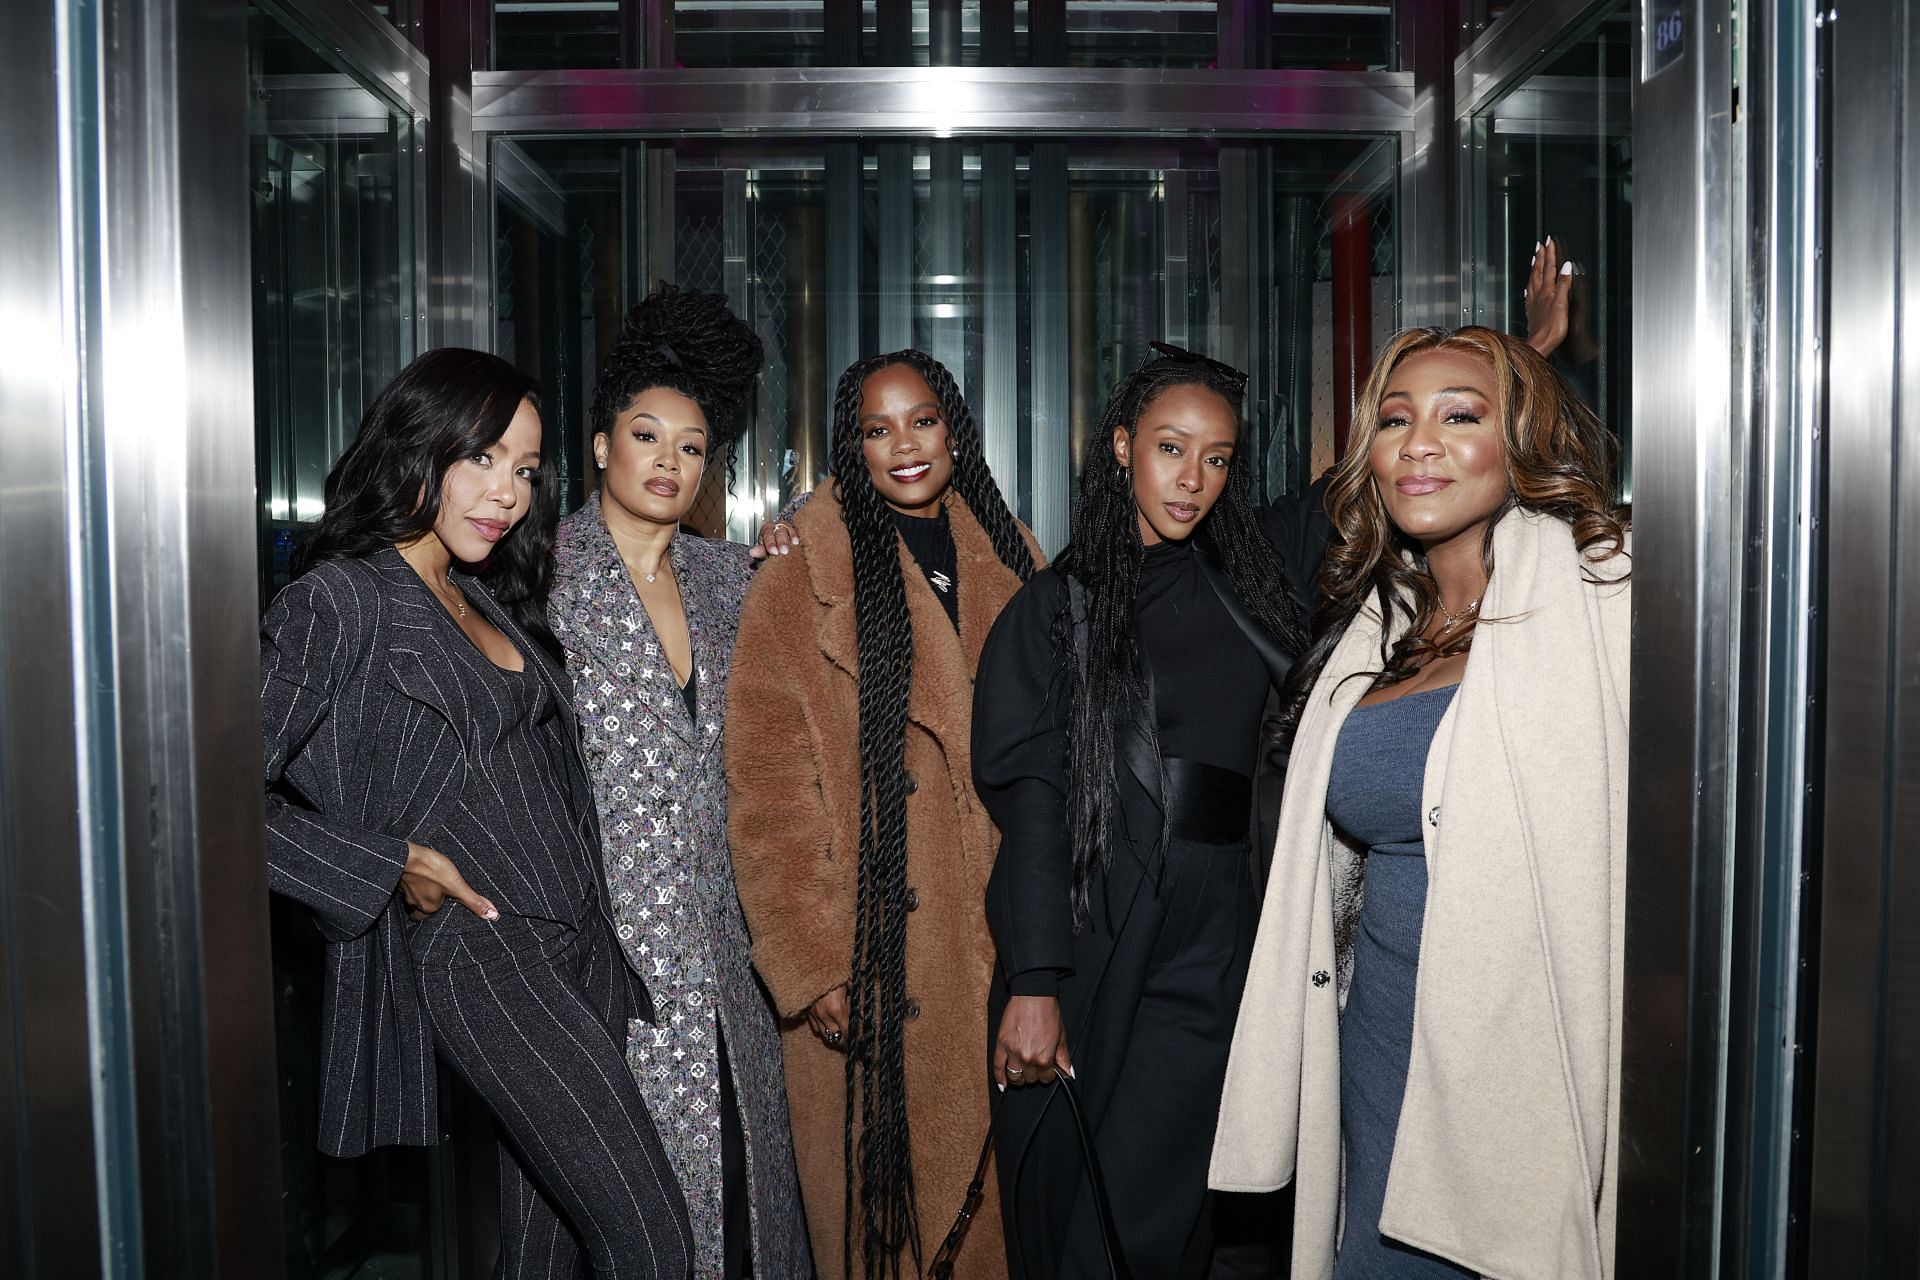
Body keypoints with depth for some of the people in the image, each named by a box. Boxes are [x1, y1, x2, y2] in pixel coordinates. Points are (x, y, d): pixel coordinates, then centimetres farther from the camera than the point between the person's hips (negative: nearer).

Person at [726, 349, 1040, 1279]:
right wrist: (811, 962, -13)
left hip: (1001, 952, 4)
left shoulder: (1010, 565, 9)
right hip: (875, 962, -3)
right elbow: (769, 791, -8)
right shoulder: (799, 585, -4)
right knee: (886, 1195, 6)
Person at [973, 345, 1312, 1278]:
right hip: (1085, 939, -2)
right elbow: (1029, 797, -4)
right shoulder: (1059, 605, 2)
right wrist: (1033, 982, -11)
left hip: (1208, 947, 2)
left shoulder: (1245, 589, 11)